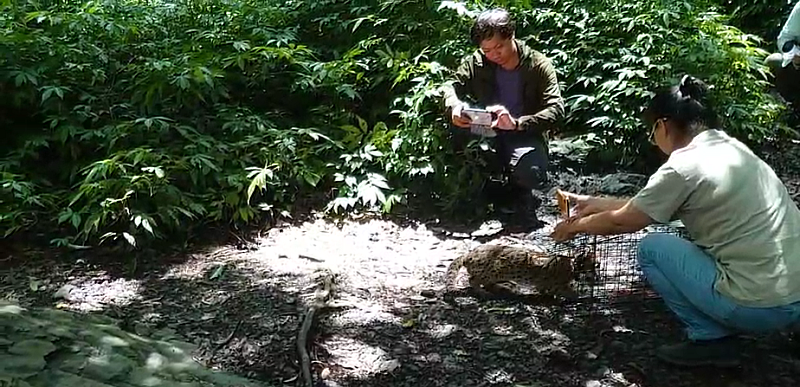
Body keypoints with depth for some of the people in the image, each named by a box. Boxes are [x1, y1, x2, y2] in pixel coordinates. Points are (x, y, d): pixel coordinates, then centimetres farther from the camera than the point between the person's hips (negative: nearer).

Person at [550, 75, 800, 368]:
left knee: (652, 248, 5)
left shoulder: (682, 168, -13)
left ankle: (712, 338, 4)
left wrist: (576, 225, 19)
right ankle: (722, 327, 17)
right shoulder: (732, 148, 12)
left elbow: (622, 222, 1)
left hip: (758, 305, -8)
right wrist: (598, 204, 29)